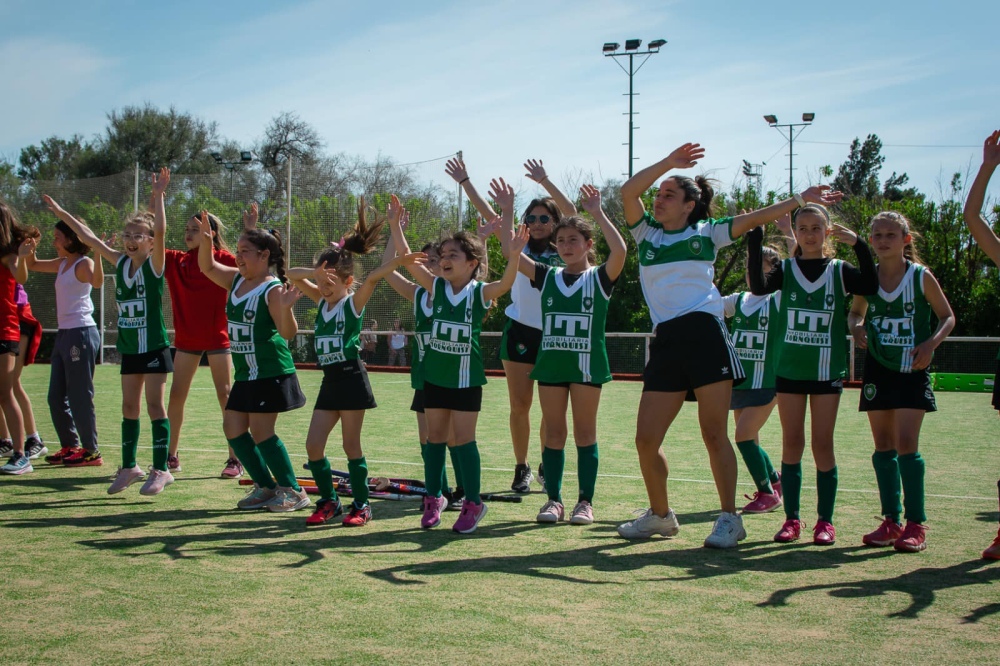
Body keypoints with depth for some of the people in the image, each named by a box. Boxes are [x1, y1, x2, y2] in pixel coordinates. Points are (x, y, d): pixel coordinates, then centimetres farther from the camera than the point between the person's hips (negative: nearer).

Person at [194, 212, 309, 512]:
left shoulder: (273, 289, -16)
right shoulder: (236, 280, 7)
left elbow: (288, 332, -22)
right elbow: (207, 266, 14)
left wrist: (285, 307, -40)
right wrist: (206, 239, -3)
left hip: (270, 373, -9)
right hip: (245, 374, 9)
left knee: (260, 432, -8)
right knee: (233, 428, 7)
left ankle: (293, 491, 5)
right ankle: (266, 487, 19)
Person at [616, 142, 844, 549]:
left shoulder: (706, 232, 12)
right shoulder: (646, 233, 17)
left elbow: (755, 218, 12)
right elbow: (628, 192, 3)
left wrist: (801, 199, 8)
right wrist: (669, 162, 2)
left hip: (705, 336, -3)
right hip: (665, 343, 3)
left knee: (714, 435, -3)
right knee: (646, 439, -1)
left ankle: (729, 519, 8)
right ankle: (660, 515, 19)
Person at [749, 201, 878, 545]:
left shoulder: (840, 271, 2)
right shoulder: (786, 270, 3)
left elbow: (871, 288, -17)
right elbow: (758, 286, -17)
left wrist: (860, 245, -22)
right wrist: (755, 242, -23)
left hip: (828, 371, -1)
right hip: (789, 369, 1)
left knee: (822, 444, 0)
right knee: (791, 443, 4)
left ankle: (825, 521, 9)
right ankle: (791, 519, 11)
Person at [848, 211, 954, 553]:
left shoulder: (921, 276, -5)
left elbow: (948, 316, 2)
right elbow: (855, 312, 18)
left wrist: (932, 343, -15)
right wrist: (856, 327, -5)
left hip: (912, 370, -4)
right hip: (877, 368, 4)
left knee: (906, 444, -11)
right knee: (883, 446, 6)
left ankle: (916, 525, -3)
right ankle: (891, 521, 14)